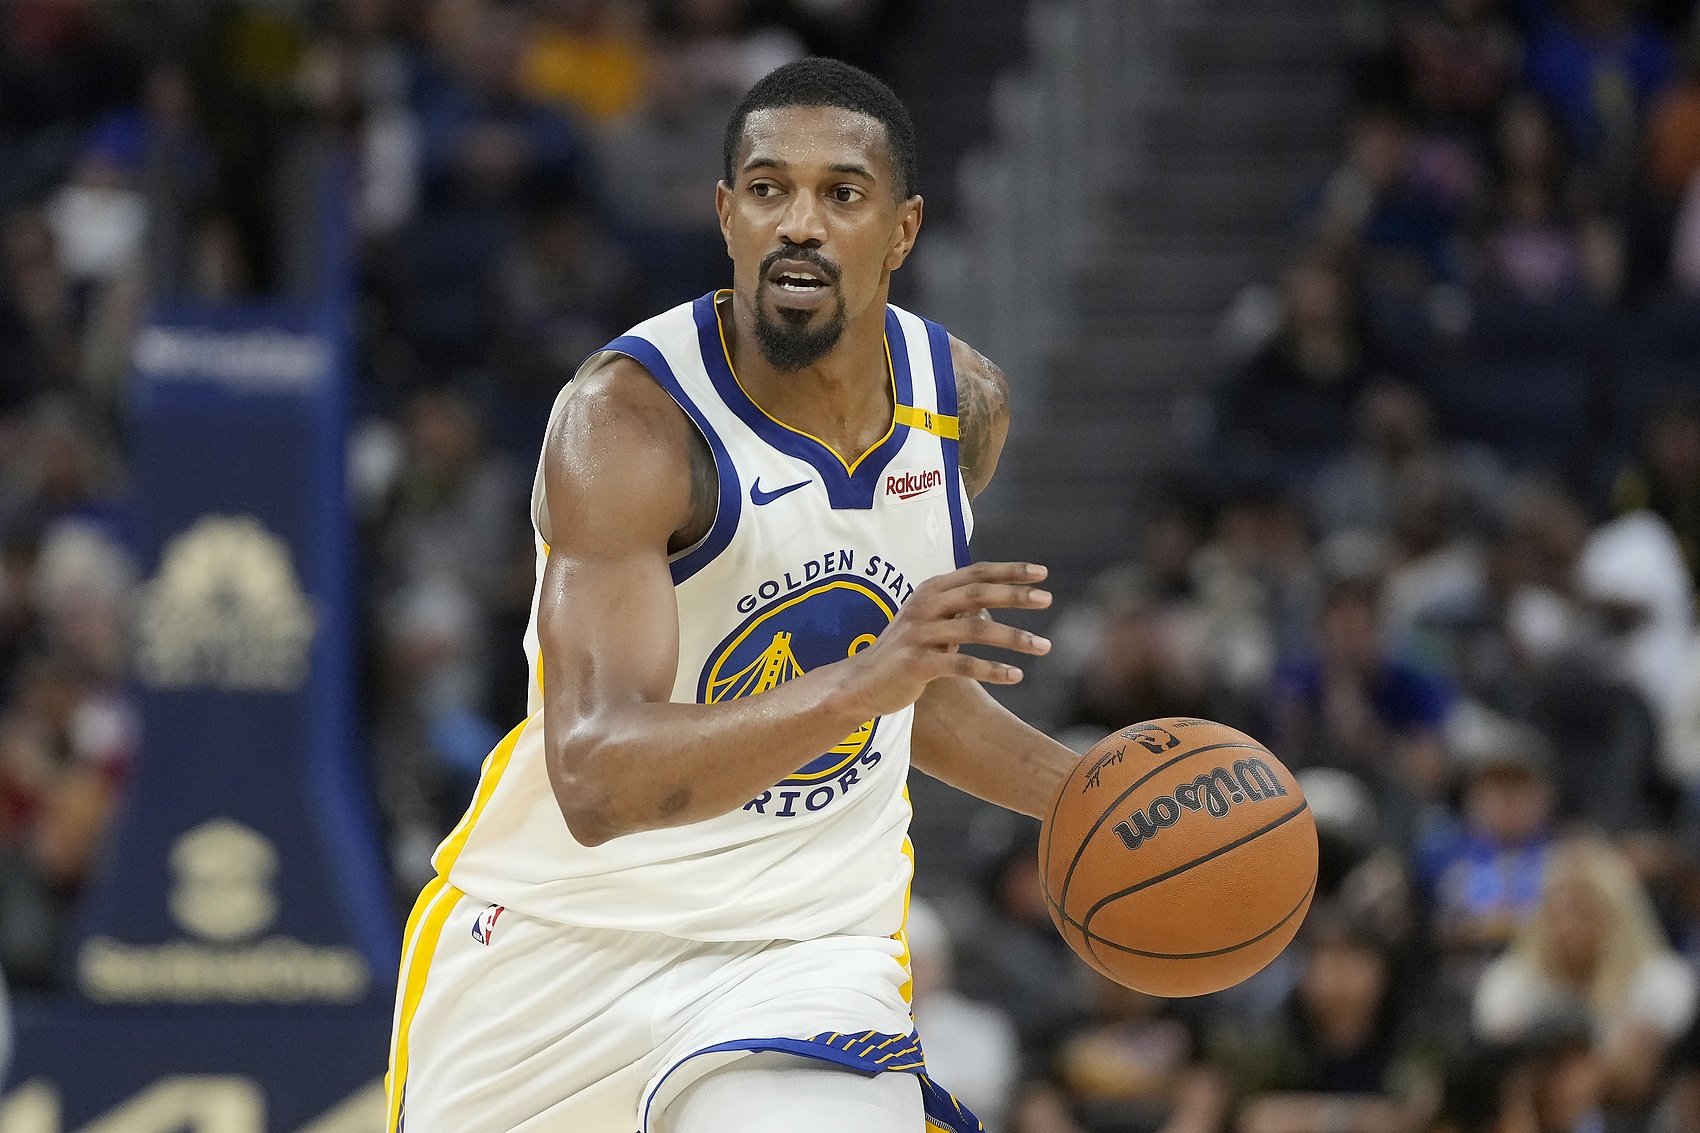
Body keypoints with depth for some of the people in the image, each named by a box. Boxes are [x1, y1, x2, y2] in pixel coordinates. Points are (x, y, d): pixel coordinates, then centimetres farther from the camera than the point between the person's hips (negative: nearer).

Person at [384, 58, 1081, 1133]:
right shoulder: (630, 418, -22)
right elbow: (595, 780, -34)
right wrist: (860, 685, -45)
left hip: (808, 955, 3)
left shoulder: (964, 405, -1)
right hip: (556, 942, -3)